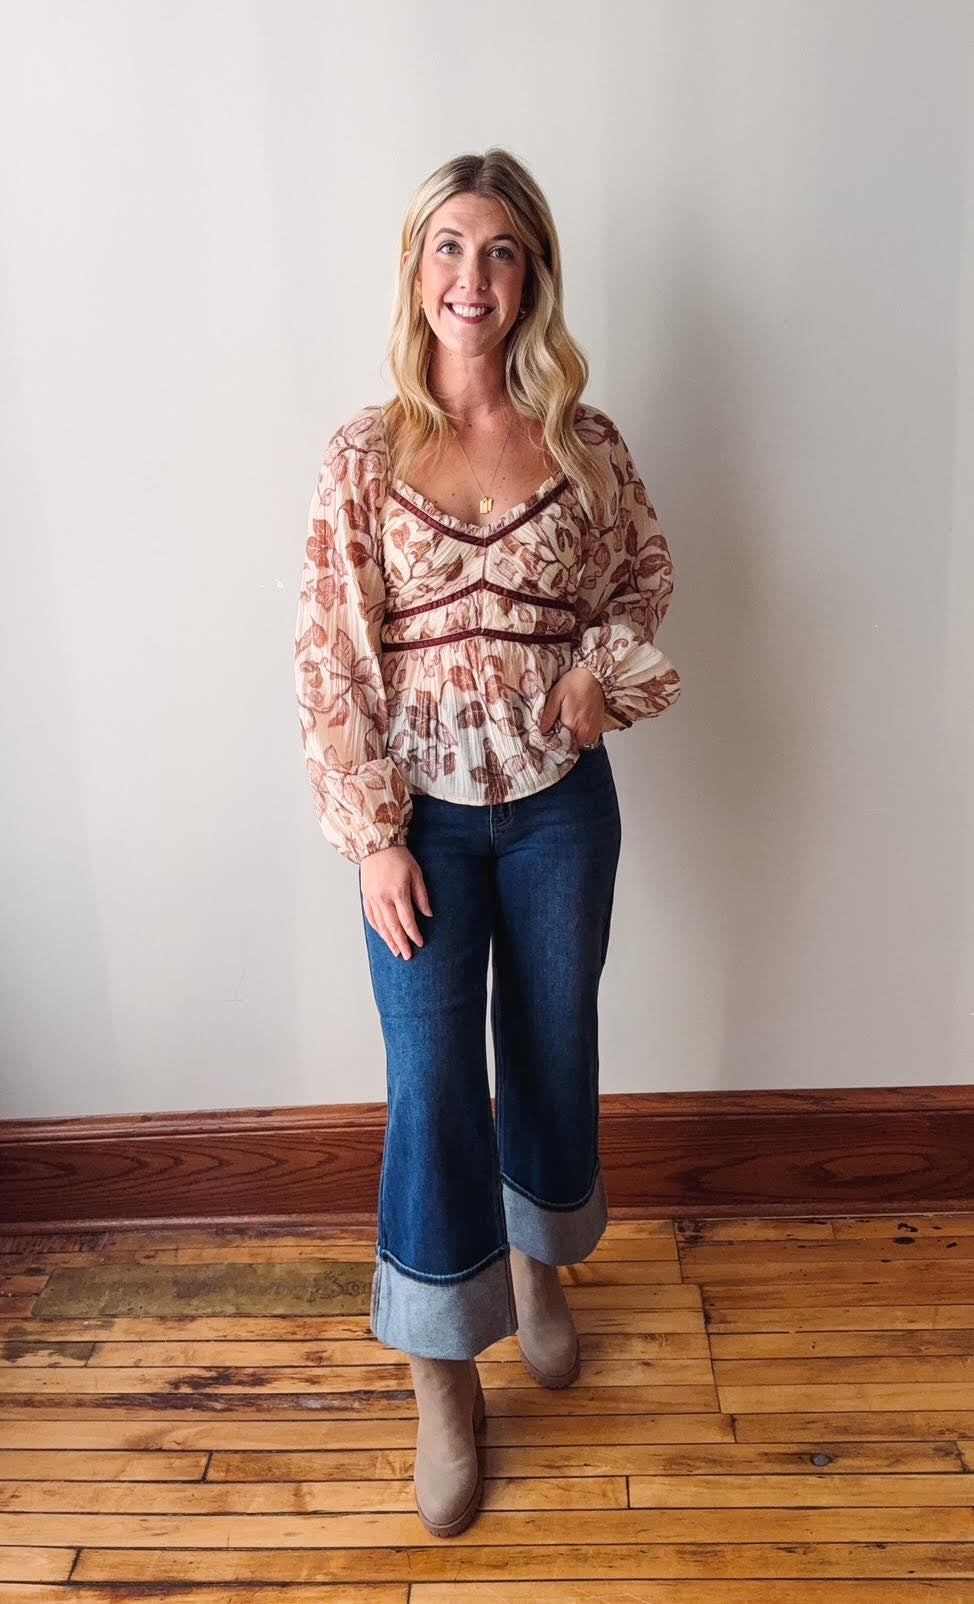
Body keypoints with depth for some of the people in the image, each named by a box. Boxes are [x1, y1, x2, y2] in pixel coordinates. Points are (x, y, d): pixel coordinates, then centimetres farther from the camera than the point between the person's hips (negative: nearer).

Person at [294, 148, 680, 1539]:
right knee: (431, 1079, 2)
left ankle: (538, 1267, 45)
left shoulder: (585, 443, -1)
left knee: (552, 1050, 16)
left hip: (559, 803, 2)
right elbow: (332, 658, -7)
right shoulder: (365, 456, -6)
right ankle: (445, 1380, 23)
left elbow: (647, 573, 14)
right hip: (425, 810, -2)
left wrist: (605, 667, -7)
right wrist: (375, 836, -11)